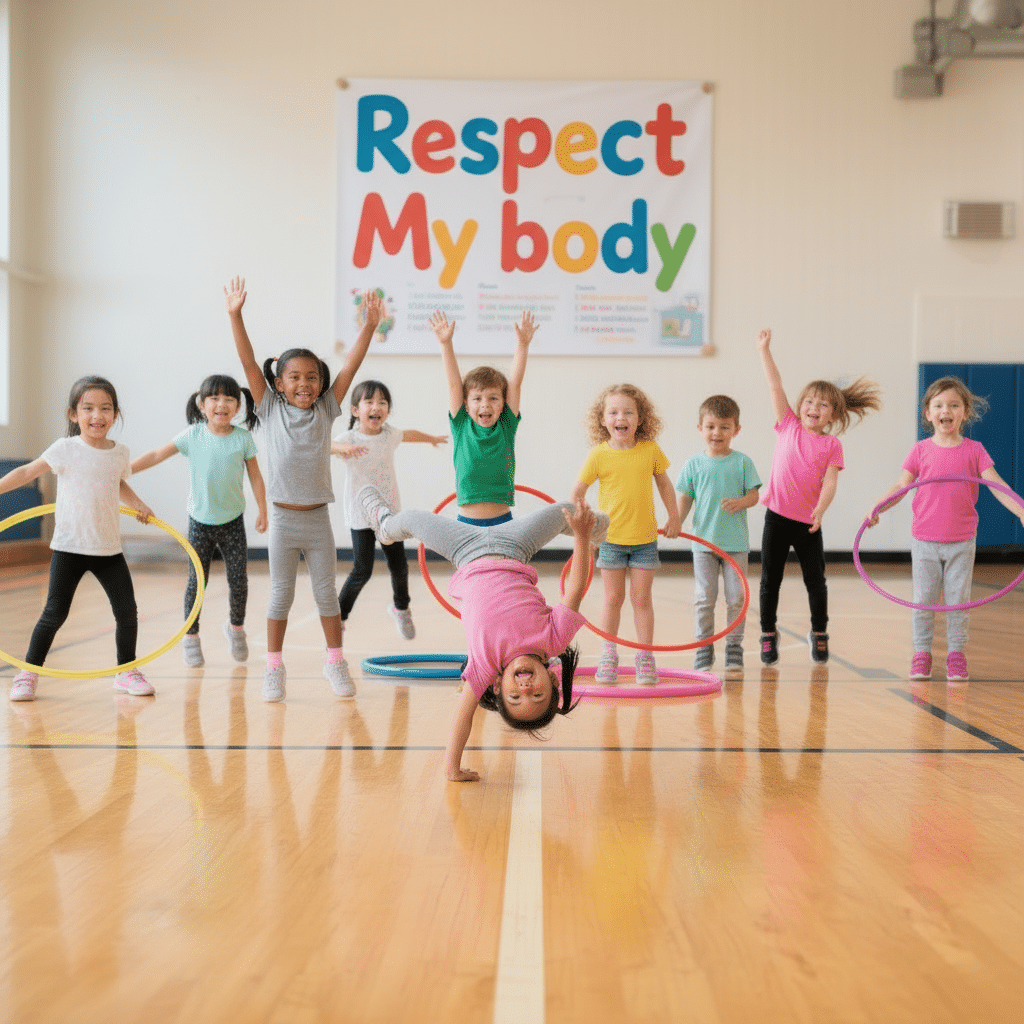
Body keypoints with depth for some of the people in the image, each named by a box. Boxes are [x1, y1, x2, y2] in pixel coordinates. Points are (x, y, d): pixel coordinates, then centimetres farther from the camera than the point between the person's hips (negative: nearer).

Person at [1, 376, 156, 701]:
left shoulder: (120, 453, 5)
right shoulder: (66, 449, -6)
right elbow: (27, 472, -3)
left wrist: (139, 505, 11)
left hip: (109, 549, 4)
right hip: (69, 547, -3)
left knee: (127, 611, 3)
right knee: (55, 612, -5)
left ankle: (126, 670, 21)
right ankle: (28, 674, 9)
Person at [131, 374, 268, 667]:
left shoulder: (243, 438, -5)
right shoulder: (193, 435, -7)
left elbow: (255, 477, 3)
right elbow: (156, 456, -6)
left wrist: (263, 511, 3)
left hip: (233, 521, 1)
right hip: (200, 521, -1)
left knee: (238, 579, 3)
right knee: (197, 581, 1)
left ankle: (236, 627, 29)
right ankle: (191, 637, 17)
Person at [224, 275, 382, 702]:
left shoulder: (325, 410, 2)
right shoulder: (270, 409, -1)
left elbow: (350, 367, -5)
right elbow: (249, 362, -9)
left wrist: (370, 326, -14)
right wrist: (235, 315, -18)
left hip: (318, 518, 1)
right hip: (283, 518, -1)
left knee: (326, 593, 9)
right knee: (281, 595, 6)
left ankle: (335, 661, 21)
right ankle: (274, 666, 17)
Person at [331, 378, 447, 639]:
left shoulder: (389, 435, 1)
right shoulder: (350, 439, -14)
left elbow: (409, 434, 25)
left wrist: (431, 438, 43)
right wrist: (341, 447, -50)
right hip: (361, 517, -5)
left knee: (399, 567, 12)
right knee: (362, 571, -10)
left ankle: (400, 608, 39)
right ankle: (338, 615, 9)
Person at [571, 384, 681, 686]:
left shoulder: (651, 451, -6)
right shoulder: (599, 455, -9)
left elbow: (664, 483, 10)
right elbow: (577, 493, 0)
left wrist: (673, 516, 9)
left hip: (645, 538, 1)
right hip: (610, 538, -1)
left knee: (641, 598, 5)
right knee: (613, 598, 8)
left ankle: (645, 656, 15)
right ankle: (608, 655, 20)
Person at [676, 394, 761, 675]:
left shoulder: (742, 462, 2)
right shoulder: (693, 464, 3)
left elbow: (754, 494, 0)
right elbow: (685, 498, 6)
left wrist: (740, 502, -21)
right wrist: (677, 521, -9)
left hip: (736, 542, 0)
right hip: (704, 541, 0)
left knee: (736, 597, 3)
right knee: (704, 598, 2)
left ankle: (734, 645, 15)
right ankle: (704, 646, 12)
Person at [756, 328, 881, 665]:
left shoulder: (832, 445, -1)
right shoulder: (789, 426, 3)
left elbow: (830, 482, -10)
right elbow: (775, 387, -2)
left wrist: (820, 510, -26)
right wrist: (764, 350, -7)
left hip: (808, 522, 0)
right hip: (777, 516, 1)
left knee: (815, 580, 7)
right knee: (770, 580, 5)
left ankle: (819, 634, 26)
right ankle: (768, 634, 19)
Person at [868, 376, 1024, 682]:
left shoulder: (974, 451, 0)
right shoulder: (921, 450, 1)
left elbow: (997, 485, -6)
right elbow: (900, 487, -2)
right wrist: (876, 508, -17)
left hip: (961, 542, 0)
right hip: (925, 541, 0)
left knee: (958, 602, 5)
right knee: (923, 601, 4)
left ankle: (956, 655, 16)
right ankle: (921, 654, 16)